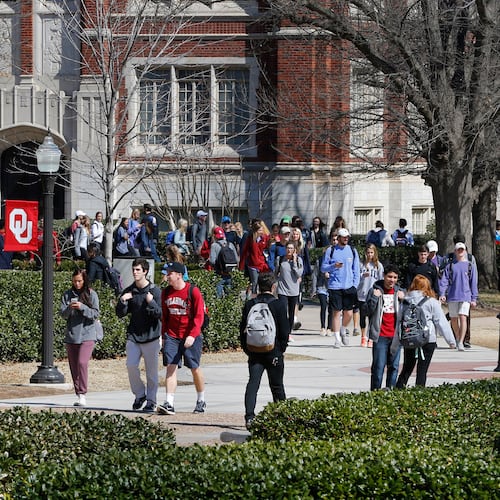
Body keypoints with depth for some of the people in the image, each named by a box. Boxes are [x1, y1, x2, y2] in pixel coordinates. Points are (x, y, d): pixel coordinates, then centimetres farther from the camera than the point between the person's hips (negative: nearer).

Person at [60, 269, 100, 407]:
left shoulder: (91, 295, 0)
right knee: (73, 366, 6)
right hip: (71, 335, 4)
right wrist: (69, 308, -19)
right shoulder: (67, 295, 7)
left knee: (82, 362, -18)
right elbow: (62, 313, 2)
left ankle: (83, 394, -16)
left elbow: (95, 314, -4)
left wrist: (82, 307, -18)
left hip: (87, 335, -4)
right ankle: (78, 394, 14)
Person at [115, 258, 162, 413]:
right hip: (133, 336, 3)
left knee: (151, 371, 1)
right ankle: (140, 394, 11)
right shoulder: (129, 291, 8)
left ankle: (151, 401, 10)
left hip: (151, 336, -3)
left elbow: (161, 314, -9)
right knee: (131, 365, -9)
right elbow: (120, 314, 9)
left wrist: (151, 302, -23)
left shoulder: (155, 291, -4)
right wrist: (122, 301, -9)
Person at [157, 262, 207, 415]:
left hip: (190, 337, -4)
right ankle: (169, 404, -14)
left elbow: (199, 316, -11)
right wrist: (164, 336, 12)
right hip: (172, 336, 4)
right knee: (171, 367, -8)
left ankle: (201, 401, 25)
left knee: (195, 368, 6)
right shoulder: (166, 292, 6)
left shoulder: (193, 291, -9)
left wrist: (192, 335, -20)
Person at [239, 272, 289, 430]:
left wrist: (247, 350, 12)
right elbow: (285, 331, -7)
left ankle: (249, 416, -22)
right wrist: (281, 349, 6)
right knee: (277, 386, 12)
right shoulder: (278, 305, -8)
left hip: (254, 352, 2)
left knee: (253, 383, -4)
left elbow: (243, 330, 4)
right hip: (274, 352, -2)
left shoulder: (249, 305, 2)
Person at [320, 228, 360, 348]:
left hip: (349, 287, 2)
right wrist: (334, 266, -15)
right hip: (335, 287, -2)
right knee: (336, 312, -4)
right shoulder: (330, 250, 3)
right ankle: (337, 338, 2)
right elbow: (323, 268, 4)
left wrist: (355, 285, 2)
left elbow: (356, 270, 12)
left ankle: (343, 330, 29)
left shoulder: (352, 251, 10)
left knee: (349, 313, 1)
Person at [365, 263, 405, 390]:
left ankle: (390, 389, 14)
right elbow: (369, 311, -5)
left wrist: (403, 299, -4)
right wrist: (375, 298, -17)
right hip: (381, 335, -4)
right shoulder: (375, 291, 1)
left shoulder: (399, 292, 11)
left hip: (395, 335, 4)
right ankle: (375, 391, 0)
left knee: (394, 365, 6)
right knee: (379, 366, -6)